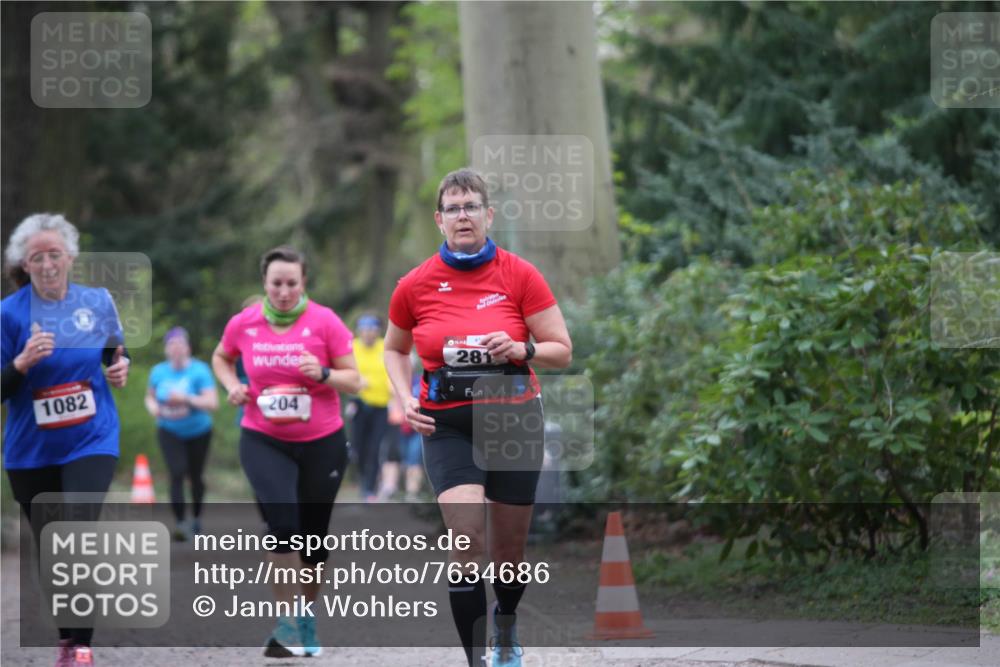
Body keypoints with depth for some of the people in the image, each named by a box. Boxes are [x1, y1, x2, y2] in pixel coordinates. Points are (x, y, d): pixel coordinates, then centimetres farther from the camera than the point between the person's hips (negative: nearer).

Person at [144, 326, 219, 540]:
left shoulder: (199, 370, -17)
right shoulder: (158, 372, -5)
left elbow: (213, 403, -24)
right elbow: (150, 397, 12)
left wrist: (187, 398, -35)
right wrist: (153, 408, -11)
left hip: (198, 432, -1)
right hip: (170, 432, 1)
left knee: (195, 476, 10)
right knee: (177, 474, -16)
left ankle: (196, 517, 34)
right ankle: (180, 523, -18)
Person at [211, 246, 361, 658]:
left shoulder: (325, 322, -8)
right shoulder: (243, 324, -2)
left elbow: (353, 380, -3)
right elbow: (221, 358, 19)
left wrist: (323, 374, -22)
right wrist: (231, 385, 0)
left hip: (322, 442, 0)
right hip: (264, 441, 0)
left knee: (313, 534, 9)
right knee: (283, 519, -22)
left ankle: (307, 617, 33)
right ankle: (287, 622, -15)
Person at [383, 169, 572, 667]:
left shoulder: (520, 275, -5)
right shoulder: (415, 285, -2)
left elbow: (562, 351, -2)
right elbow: (394, 350, 16)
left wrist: (520, 350, -21)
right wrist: (405, 400, -1)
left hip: (513, 419, 1)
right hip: (447, 425, -1)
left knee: (509, 547, 11)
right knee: (467, 540, -20)